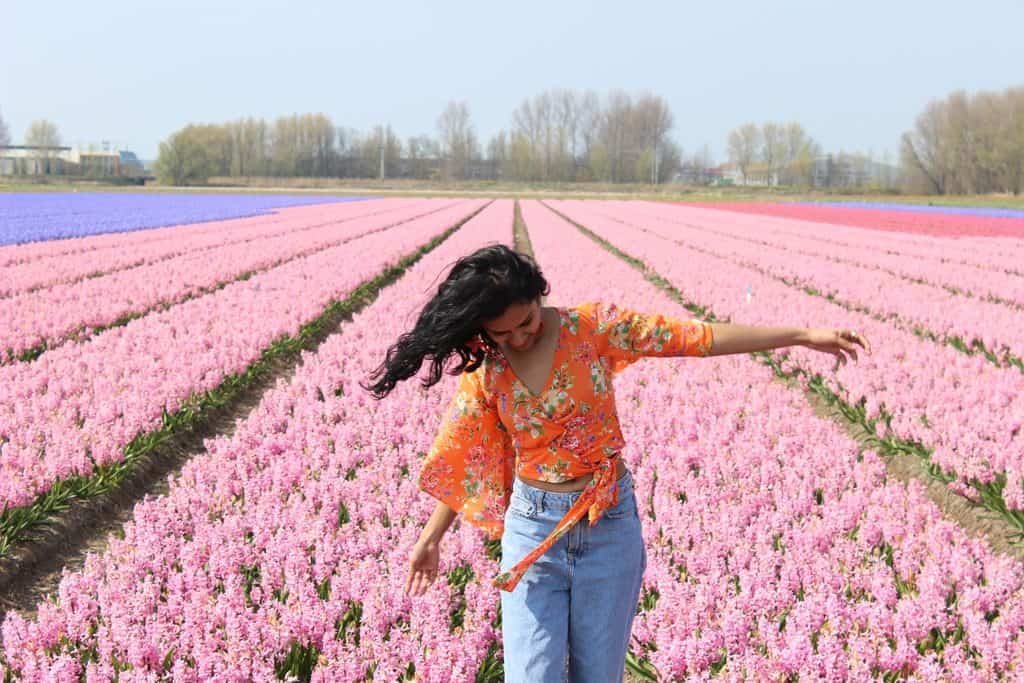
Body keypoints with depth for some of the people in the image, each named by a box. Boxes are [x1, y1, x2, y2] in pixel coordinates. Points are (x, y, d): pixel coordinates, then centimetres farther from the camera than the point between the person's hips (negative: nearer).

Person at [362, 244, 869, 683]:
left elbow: (696, 338, -7)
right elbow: (463, 458, 6)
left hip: (610, 523, 0)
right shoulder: (484, 370, -2)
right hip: (532, 527, 1)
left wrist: (802, 335, -7)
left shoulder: (592, 326, -7)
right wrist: (430, 539, 8)